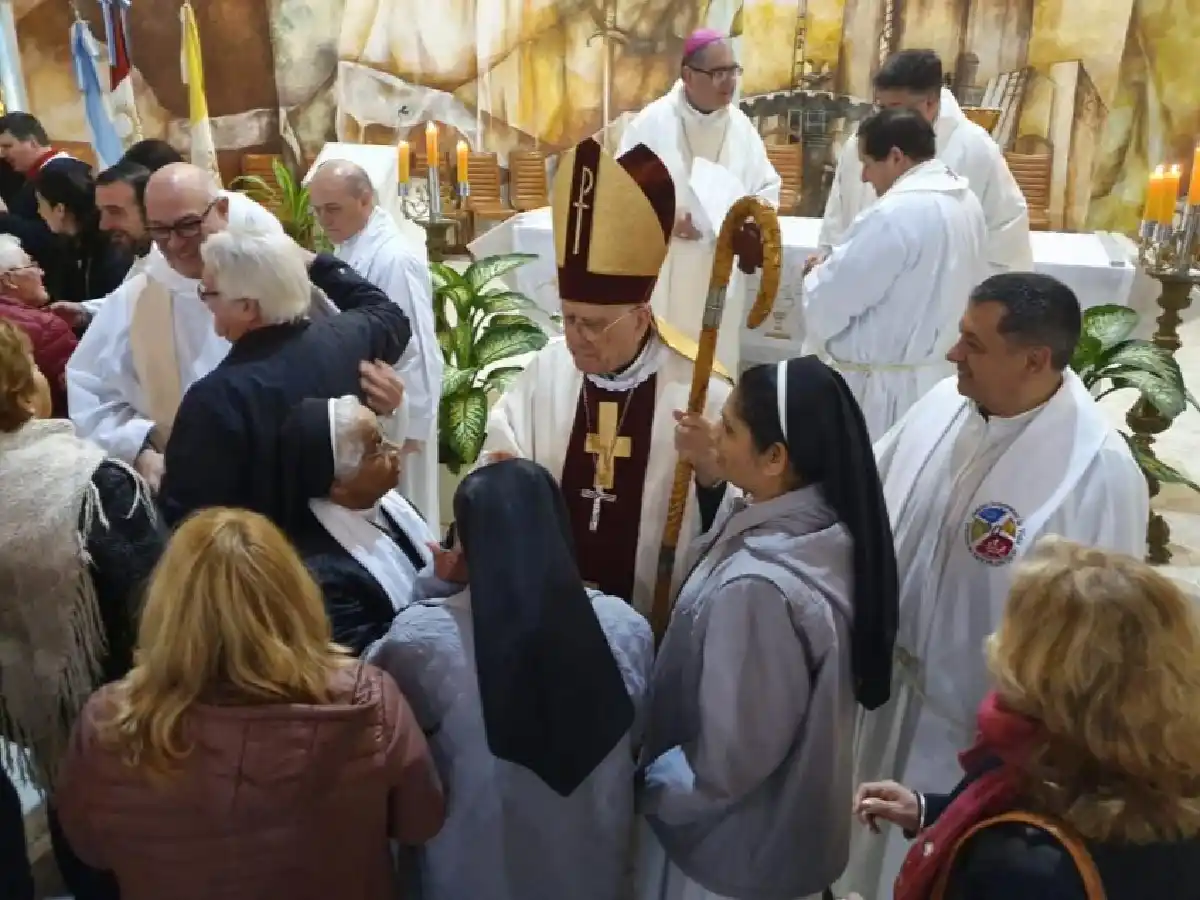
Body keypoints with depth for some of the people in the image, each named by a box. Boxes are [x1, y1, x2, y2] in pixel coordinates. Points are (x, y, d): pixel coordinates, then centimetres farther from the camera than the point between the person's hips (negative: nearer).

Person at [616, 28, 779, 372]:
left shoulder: (742, 127, 5)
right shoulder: (650, 123, -6)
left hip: (719, 273, 4)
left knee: (716, 362, 9)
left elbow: (769, 188, 11)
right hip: (660, 272, -3)